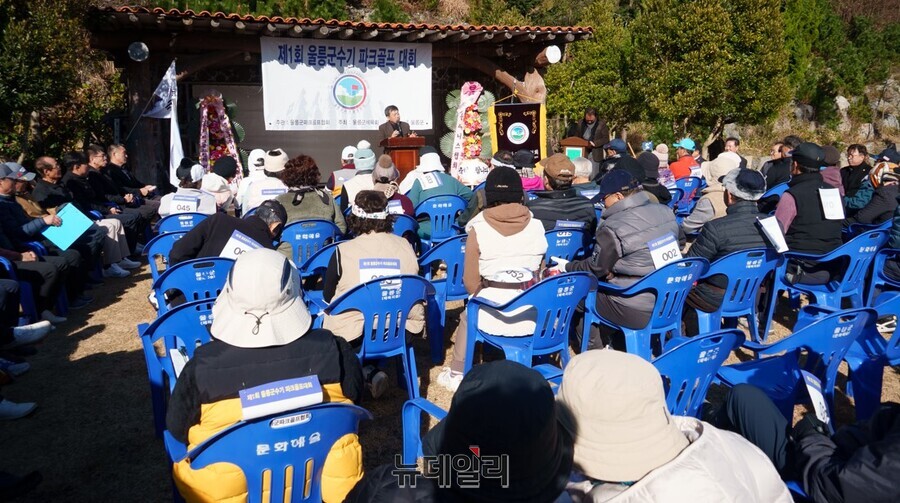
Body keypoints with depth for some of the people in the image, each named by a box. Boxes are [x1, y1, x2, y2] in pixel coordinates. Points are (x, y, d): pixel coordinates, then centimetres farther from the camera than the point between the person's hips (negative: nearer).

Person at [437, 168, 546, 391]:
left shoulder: (478, 229, -8)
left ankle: (457, 374, 39)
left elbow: (471, 281, -4)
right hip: (533, 312, 3)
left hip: (494, 314, -2)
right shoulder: (536, 226, 0)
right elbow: (540, 273, 9)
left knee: (467, 316, 29)